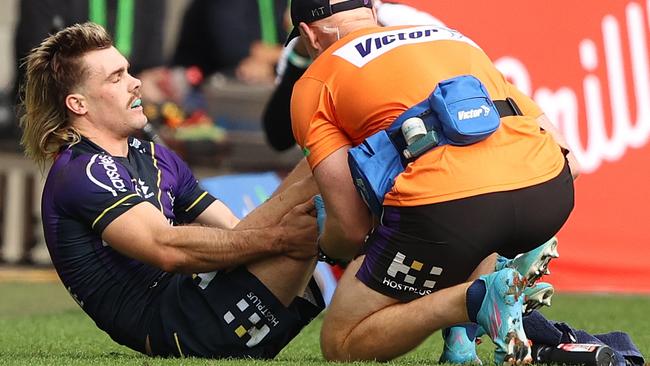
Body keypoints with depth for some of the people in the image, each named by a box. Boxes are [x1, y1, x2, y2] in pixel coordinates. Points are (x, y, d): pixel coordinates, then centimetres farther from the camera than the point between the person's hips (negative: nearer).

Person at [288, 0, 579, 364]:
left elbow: (352, 228, 9)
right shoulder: (453, 37, 33)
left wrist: (322, 245, 33)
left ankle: (476, 299, -9)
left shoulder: (314, 84, 18)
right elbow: (568, 161, 28)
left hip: (444, 205, -5)